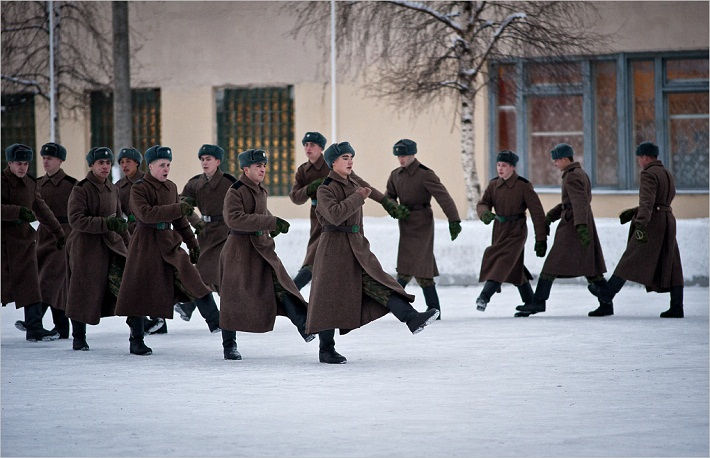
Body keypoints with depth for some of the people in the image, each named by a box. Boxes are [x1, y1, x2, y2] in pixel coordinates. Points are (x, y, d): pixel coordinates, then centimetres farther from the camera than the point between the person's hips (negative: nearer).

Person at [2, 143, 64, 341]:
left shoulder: (31, 184, 11)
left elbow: (42, 210, 22)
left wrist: (58, 233, 27)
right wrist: (18, 212, -31)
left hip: (25, 239, 5)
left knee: (30, 286, 0)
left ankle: (34, 328, -1)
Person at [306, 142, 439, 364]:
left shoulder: (354, 186, 15)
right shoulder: (325, 190, -7)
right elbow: (335, 215, -26)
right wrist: (358, 197, -19)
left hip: (357, 249, 6)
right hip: (334, 250, -6)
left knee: (380, 286, -9)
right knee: (331, 298, -1)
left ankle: (413, 319, -25)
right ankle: (326, 350, 7)